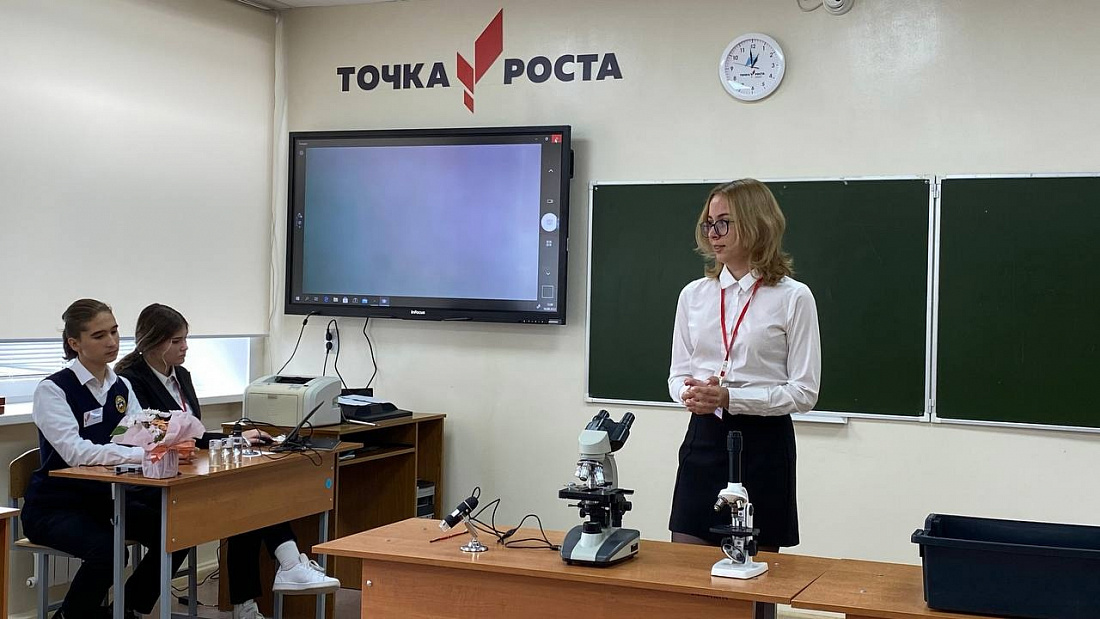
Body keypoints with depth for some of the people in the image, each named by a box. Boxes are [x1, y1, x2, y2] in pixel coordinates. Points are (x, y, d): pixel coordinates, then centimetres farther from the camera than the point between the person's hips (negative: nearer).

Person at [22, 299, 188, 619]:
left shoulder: (121, 387, 6)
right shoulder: (53, 389, -15)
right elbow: (75, 451, -29)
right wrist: (145, 454, -38)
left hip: (105, 499, 6)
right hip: (55, 506, -6)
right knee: (106, 549, -33)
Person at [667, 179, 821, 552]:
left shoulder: (793, 298, -6)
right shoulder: (693, 295, 8)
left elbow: (804, 392, -9)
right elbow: (678, 374, 12)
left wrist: (731, 398, -19)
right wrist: (691, 394, -12)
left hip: (763, 443, -4)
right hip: (704, 440, 4)